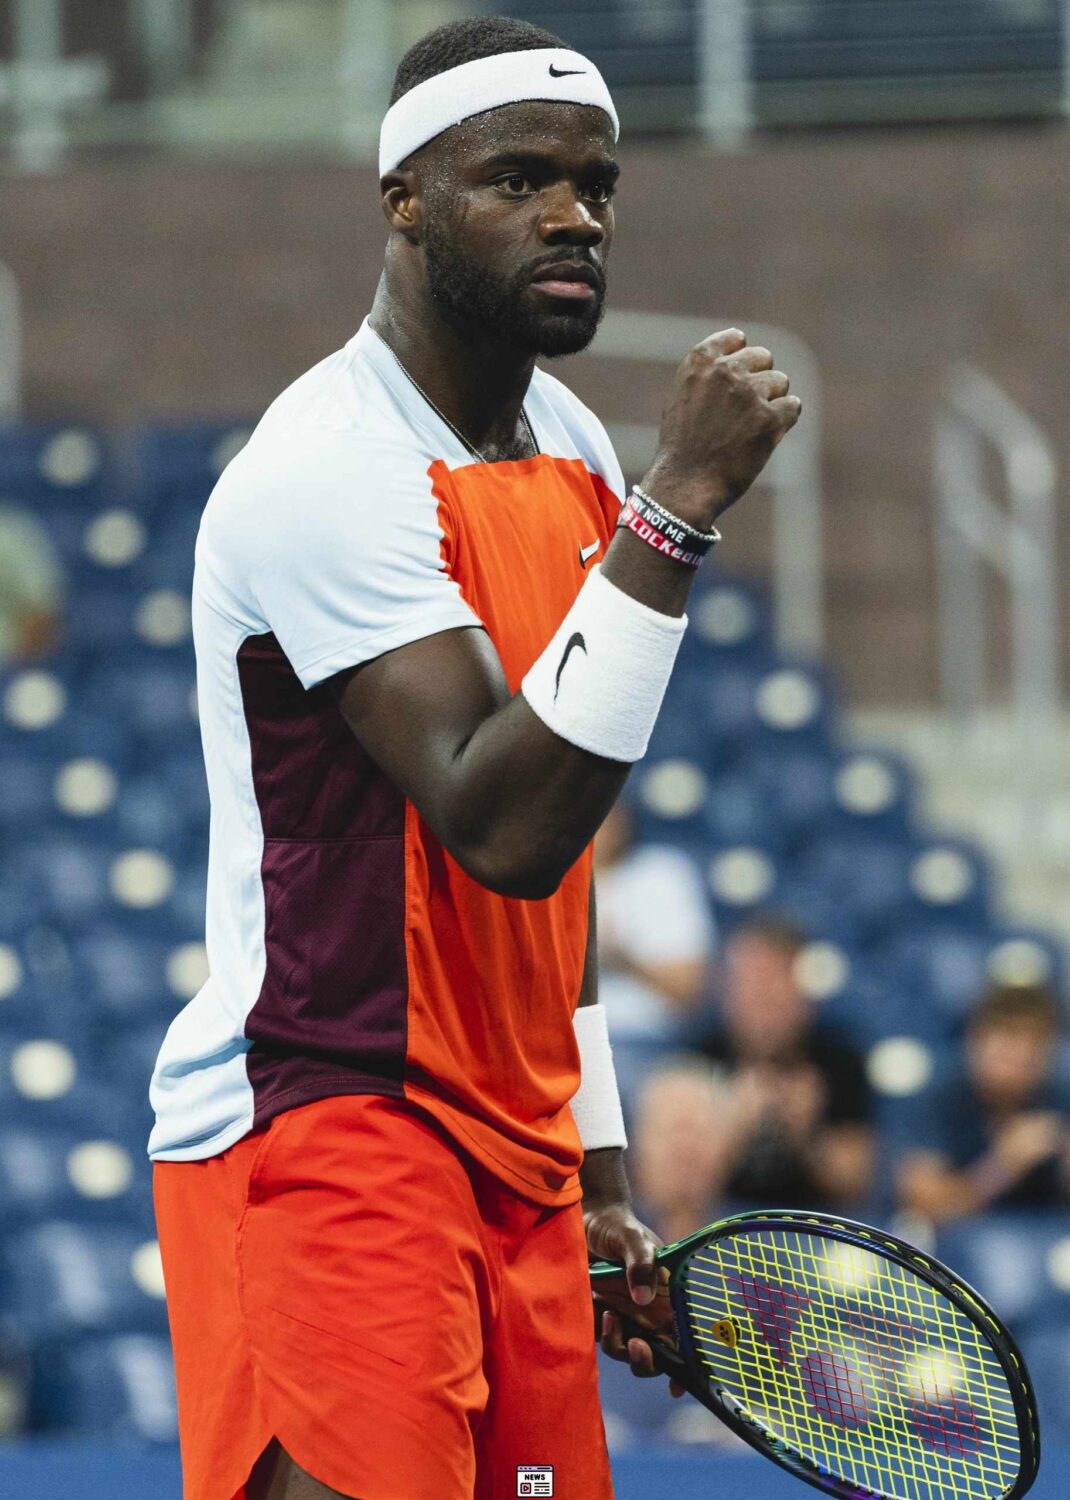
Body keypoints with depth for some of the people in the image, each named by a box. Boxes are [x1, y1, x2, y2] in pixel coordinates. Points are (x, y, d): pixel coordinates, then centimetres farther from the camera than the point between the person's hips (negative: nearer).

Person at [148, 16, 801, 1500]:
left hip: (515, 1158, 8)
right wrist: (680, 505, -25)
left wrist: (595, 1177, 19)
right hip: (326, 1139, -8)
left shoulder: (571, 451, 13)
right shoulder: (329, 472, -14)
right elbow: (502, 825, -25)